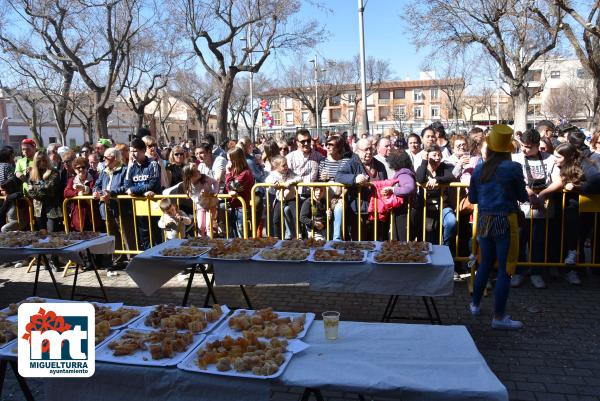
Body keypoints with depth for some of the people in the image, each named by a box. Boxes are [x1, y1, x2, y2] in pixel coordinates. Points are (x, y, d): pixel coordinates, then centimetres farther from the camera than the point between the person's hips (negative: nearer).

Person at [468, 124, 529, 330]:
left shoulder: (479, 169, 2)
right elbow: (523, 197, 0)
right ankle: (499, 317, 8)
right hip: (505, 221, -5)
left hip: (484, 221, 5)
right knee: (505, 269, 3)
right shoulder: (513, 168, -10)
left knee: (485, 263, 21)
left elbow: (472, 198, 11)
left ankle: (475, 304, 34)